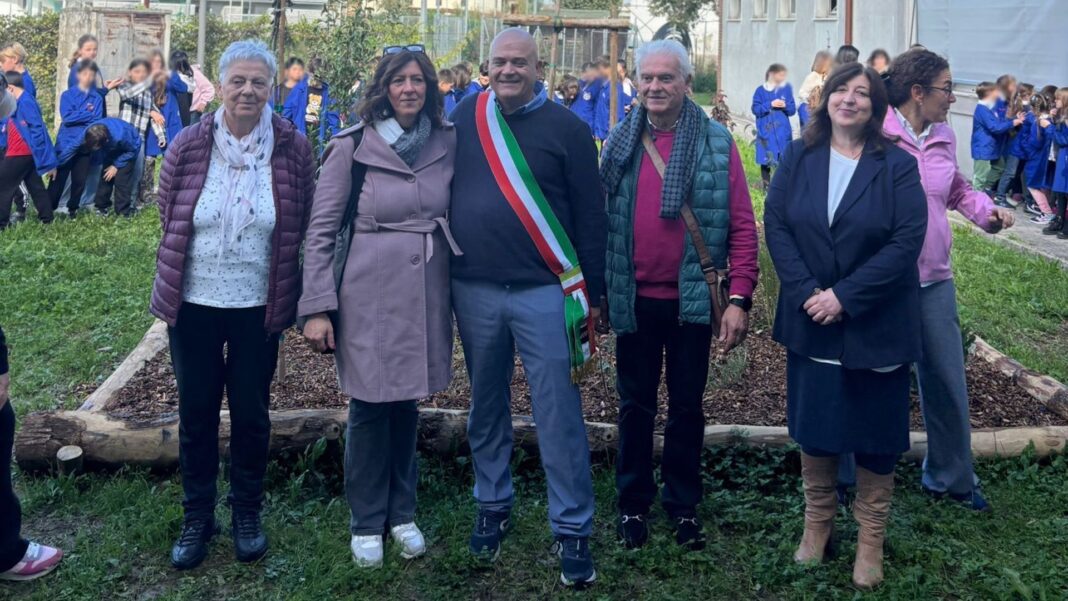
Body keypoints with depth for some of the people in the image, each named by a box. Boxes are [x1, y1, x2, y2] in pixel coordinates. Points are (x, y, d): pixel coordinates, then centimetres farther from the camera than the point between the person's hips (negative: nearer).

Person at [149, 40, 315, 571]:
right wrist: (169, 287, 9)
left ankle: (247, 514, 31)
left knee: (250, 413, 12)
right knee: (195, 412, 11)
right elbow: (168, 219, 6)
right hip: (194, 304, 1)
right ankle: (197, 517, 29)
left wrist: (294, 297, 0)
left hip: (258, 306, -1)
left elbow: (302, 228, 0)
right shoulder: (188, 146, -5)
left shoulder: (294, 150, -7)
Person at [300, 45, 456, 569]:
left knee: (407, 404, 14)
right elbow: (320, 230, -5)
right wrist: (316, 307, -9)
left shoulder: (448, 143, 3)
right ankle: (366, 522, 24)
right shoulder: (352, 147, -7)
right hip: (369, 295, -3)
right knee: (370, 408, 6)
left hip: (427, 295, 3)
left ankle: (401, 513, 31)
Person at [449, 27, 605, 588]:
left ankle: (572, 529, 11)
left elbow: (591, 215, -1)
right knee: (485, 409, 15)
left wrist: (590, 292, -2)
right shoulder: (463, 118, 6)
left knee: (558, 415, -1)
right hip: (473, 291, 3)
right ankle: (493, 505, 33)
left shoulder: (566, 128, -3)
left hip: (545, 291, -3)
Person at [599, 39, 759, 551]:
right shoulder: (620, 144, 2)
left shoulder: (717, 144, -5)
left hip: (692, 298, -1)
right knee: (635, 404, 13)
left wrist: (740, 298, -10)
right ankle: (633, 502, 28)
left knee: (687, 405, 12)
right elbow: (599, 220, 5)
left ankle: (683, 503, 28)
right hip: (634, 299, 1)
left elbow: (742, 226, -5)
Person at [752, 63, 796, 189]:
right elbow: (755, 109, -4)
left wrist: (785, 106, -15)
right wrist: (770, 105, -16)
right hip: (766, 132, -1)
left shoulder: (786, 89, 5)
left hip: (783, 133, 1)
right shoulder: (761, 91, 0)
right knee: (765, 160, 1)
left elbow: (792, 110, 6)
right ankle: (766, 186, 12)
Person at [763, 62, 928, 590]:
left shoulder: (897, 166, -5)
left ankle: (870, 538, 25)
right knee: (814, 427, 12)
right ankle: (817, 521, 31)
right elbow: (775, 223, -4)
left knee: (875, 436, 8)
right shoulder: (798, 157, 3)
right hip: (810, 321, 2)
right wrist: (805, 291, -16)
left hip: (875, 326, -2)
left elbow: (907, 241, -13)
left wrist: (845, 296, -19)